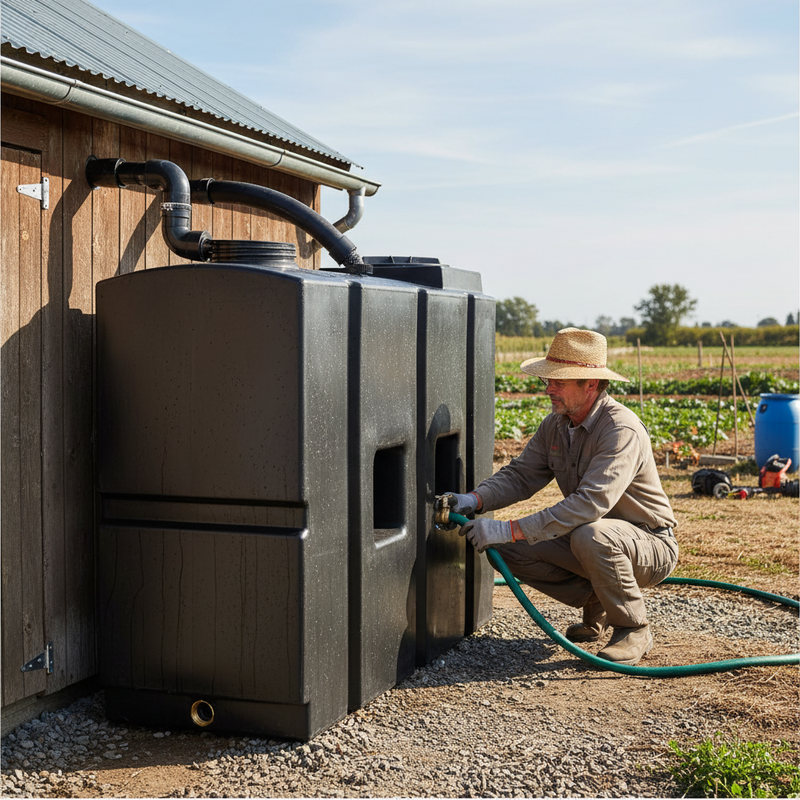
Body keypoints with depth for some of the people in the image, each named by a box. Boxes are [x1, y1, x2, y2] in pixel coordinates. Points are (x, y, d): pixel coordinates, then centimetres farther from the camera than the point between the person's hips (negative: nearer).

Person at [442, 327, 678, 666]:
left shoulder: (621, 430, -28)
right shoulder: (555, 424, 0)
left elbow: (591, 503, -39)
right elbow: (520, 474, 0)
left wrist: (510, 529, -41)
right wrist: (475, 500, -22)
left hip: (649, 546, -8)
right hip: (585, 537, 8)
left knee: (591, 535, -39)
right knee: (509, 549, -9)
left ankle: (634, 629, -14)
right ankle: (597, 603, 9)